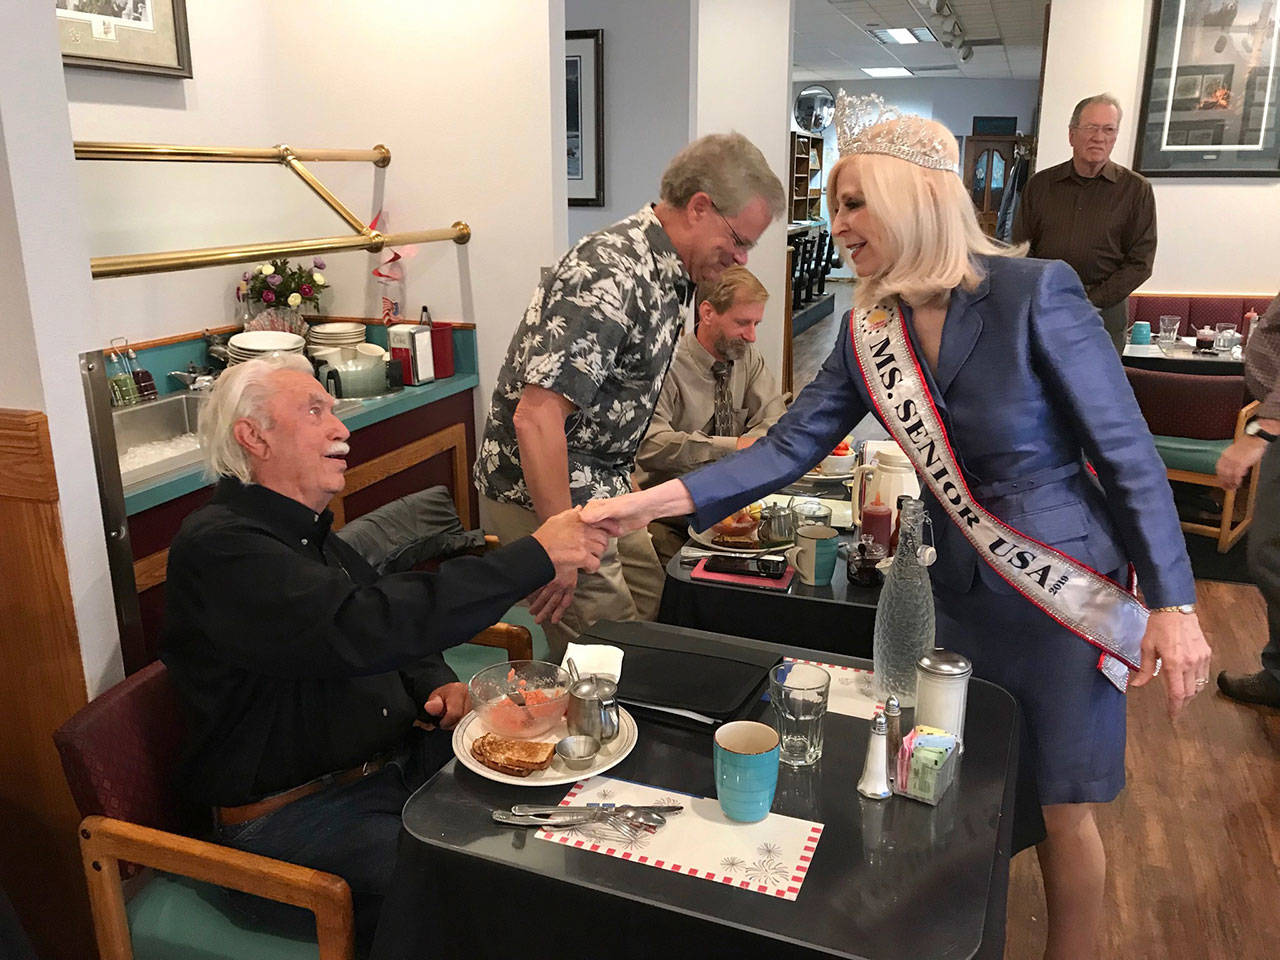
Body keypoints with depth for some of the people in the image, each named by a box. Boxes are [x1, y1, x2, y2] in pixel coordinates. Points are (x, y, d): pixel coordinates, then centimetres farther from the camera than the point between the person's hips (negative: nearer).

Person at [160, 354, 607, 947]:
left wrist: (435, 687, -1)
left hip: (399, 762, 8)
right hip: (293, 815, -8)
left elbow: (392, 629, 23)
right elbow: (361, 631, -32)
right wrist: (535, 557, -31)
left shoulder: (308, 532, 12)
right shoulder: (219, 547, -18)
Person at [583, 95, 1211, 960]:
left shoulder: (1035, 294, -20)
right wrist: (654, 501, -15)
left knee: (1063, 812, 9)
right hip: (964, 592, 5)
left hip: (1068, 592, -4)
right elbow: (791, 447, -6)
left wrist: (1173, 604, -15)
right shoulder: (871, 330, -4)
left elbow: (1128, 454, -15)